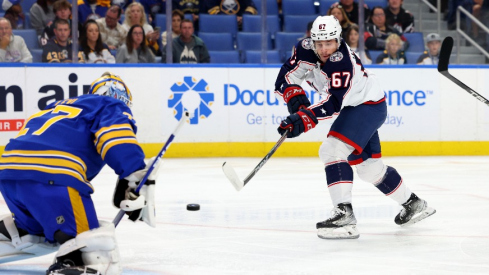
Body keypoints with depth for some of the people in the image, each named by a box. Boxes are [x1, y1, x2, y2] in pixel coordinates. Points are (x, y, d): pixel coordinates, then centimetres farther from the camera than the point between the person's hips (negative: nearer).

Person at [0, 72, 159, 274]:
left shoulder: (61, 106, 39)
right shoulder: (112, 107, 16)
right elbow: (119, 144, -6)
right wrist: (135, 182, -15)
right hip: (52, 175, -8)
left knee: (36, 224, 36)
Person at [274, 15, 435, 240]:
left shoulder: (342, 63, -32)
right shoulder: (306, 49, -11)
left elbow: (333, 103, -38)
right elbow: (286, 77, -9)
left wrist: (304, 119, -48)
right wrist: (296, 99, -26)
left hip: (370, 106, -9)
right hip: (355, 107, 9)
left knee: (333, 150, -26)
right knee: (368, 166, 18)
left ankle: (344, 214, -32)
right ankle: (413, 204, 35)